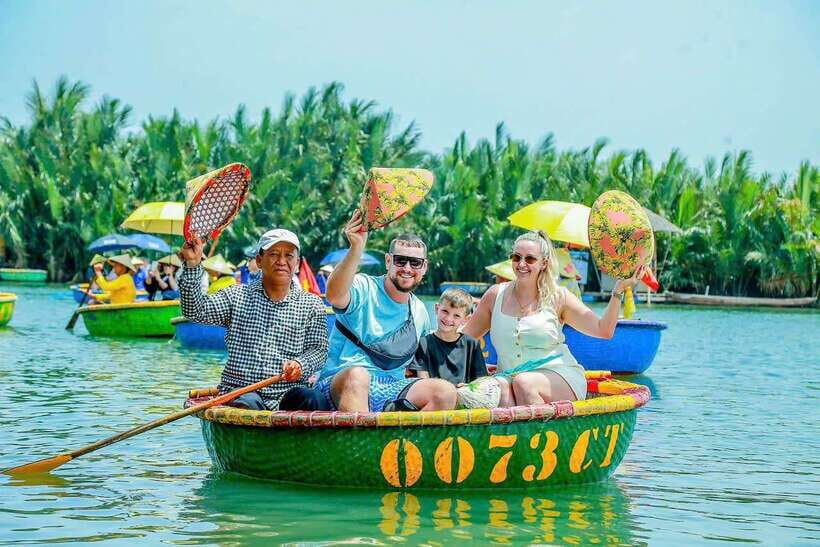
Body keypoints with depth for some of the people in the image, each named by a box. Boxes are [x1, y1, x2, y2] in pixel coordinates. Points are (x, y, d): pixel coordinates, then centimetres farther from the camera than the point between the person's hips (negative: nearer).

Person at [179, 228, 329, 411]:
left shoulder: (311, 304, 12)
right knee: (248, 405, -35)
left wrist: (300, 365, -18)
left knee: (310, 400, -31)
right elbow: (196, 311, -2)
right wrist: (193, 265, -15)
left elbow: (318, 348, 6)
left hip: (289, 391, 1)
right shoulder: (238, 297, 11)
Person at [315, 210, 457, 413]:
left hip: (391, 391, 6)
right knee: (357, 375, -39)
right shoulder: (363, 288, -5)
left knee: (445, 392, -18)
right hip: (340, 387, -5)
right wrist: (356, 249, -43)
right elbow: (334, 296, -31)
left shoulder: (420, 312, 15)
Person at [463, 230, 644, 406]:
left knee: (523, 382, -34)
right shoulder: (496, 295, 9)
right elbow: (465, 336, 18)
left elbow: (604, 330, -2)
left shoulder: (557, 297, 3)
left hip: (561, 377, -1)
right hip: (510, 377, 1)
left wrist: (618, 291, -11)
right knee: (499, 386, -33)